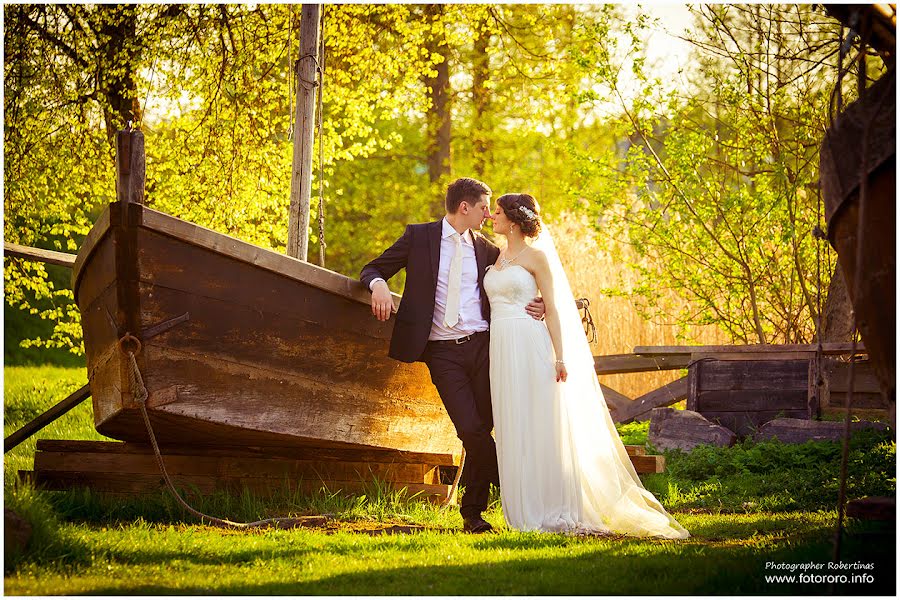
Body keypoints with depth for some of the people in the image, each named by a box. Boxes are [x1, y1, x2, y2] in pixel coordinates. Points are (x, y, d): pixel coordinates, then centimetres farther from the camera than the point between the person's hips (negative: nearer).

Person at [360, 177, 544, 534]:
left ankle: (472, 511, 14)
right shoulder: (419, 236, 6)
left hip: (482, 345, 3)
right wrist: (379, 284, -16)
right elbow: (372, 269, 8)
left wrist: (539, 306, -1)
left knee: (481, 429, -1)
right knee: (470, 429, -14)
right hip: (442, 353, -3)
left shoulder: (486, 250, 14)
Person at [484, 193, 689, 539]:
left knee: (539, 427, -7)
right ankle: (526, 511, 9)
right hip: (501, 349, 6)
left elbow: (552, 309, -5)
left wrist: (560, 357, -12)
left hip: (530, 347, -6)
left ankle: (554, 512, -3)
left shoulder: (535, 256, -2)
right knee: (512, 431, 5)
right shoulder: (497, 258, 17)